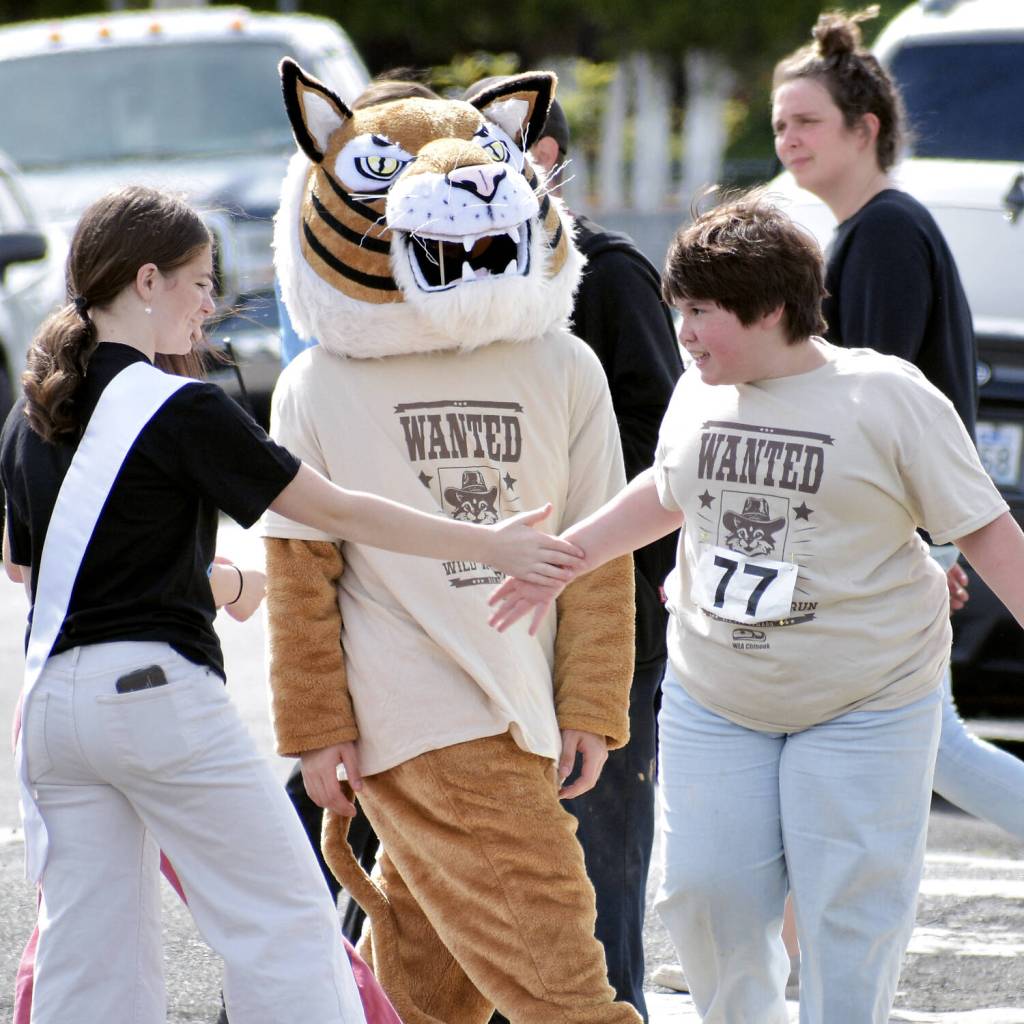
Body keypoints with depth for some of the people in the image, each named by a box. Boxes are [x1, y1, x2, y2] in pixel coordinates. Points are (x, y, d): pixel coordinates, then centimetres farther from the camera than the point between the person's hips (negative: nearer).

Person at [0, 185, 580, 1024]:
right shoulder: (181, 410, -10)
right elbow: (335, 512, -9)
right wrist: (489, 544, -3)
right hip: (158, 688, -7)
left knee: (88, 950, 8)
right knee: (284, 919, 0)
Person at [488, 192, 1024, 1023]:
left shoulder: (886, 396, -11)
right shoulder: (699, 395, 5)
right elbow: (667, 493, 24)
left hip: (863, 706, -5)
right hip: (713, 699, 5)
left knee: (850, 908, -4)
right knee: (706, 892, 2)